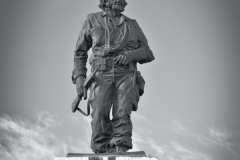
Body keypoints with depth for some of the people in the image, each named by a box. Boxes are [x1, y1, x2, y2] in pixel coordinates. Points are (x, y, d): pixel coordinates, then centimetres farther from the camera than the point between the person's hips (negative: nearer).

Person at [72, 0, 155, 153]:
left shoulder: (132, 25, 20)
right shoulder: (92, 20, 15)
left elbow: (148, 53, 14)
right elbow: (80, 52, 19)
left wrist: (130, 55, -8)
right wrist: (79, 77, 3)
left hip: (126, 76, 1)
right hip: (102, 76, -1)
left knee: (122, 114, -23)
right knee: (100, 115, -23)